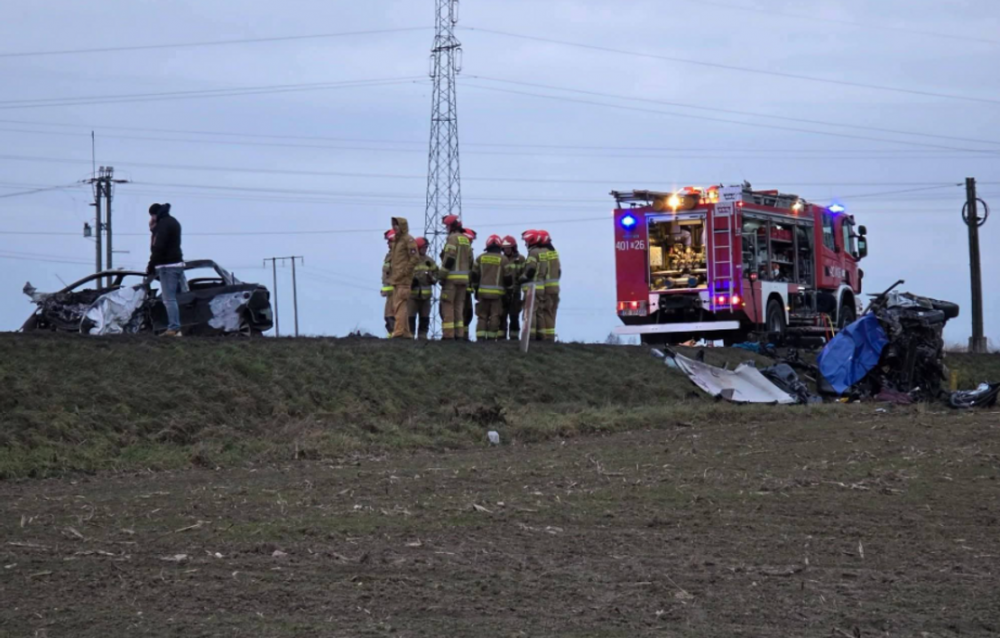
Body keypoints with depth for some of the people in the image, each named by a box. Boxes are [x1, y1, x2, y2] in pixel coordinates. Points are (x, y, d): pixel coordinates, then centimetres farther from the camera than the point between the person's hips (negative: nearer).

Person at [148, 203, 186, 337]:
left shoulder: (163, 224, -12)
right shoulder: (173, 222, 19)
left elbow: (158, 248, -19)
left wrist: (151, 266, -13)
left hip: (167, 266, -10)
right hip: (177, 263, 10)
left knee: (169, 299, -11)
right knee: (171, 299, 14)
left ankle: (174, 328, -15)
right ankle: (174, 326, 15)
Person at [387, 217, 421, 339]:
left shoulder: (408, 240, -7)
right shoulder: (396, 240, 20)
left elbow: (415, 258, -15)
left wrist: (404, 273, -17)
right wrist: (391, 273, 15)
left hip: (403, 280, -10)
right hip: (396, 279, 10)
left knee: (400, 305, -15)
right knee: (398, 306, 10)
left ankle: (399, 332, -20)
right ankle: (406, 332, 13)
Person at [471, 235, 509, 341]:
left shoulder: (480, 258, 7)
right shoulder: (503, 259, -1)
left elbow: (475, 275, 11)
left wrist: (475, 288, 19)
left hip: (483, 292, 2)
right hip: (497, 292, -2)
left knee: (482, 316, 7)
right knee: (494, 316, 1)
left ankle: (480, 336, -3)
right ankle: (491, 337, -2)